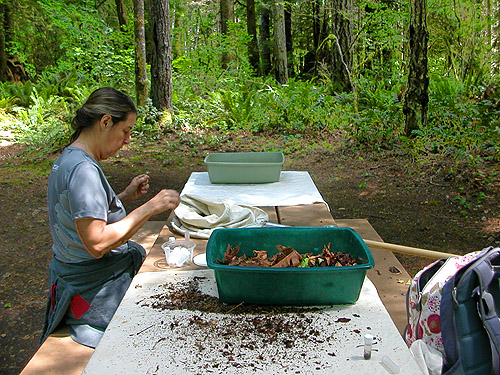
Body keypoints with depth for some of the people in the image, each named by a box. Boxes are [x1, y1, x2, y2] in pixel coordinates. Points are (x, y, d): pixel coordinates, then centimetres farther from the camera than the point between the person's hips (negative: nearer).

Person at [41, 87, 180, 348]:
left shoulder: (68, 160, 8)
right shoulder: (83, 169, -24)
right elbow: (97, 243, -29)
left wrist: (127, 196, 5)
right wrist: (150, 207, -25)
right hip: (95, 290, -10)